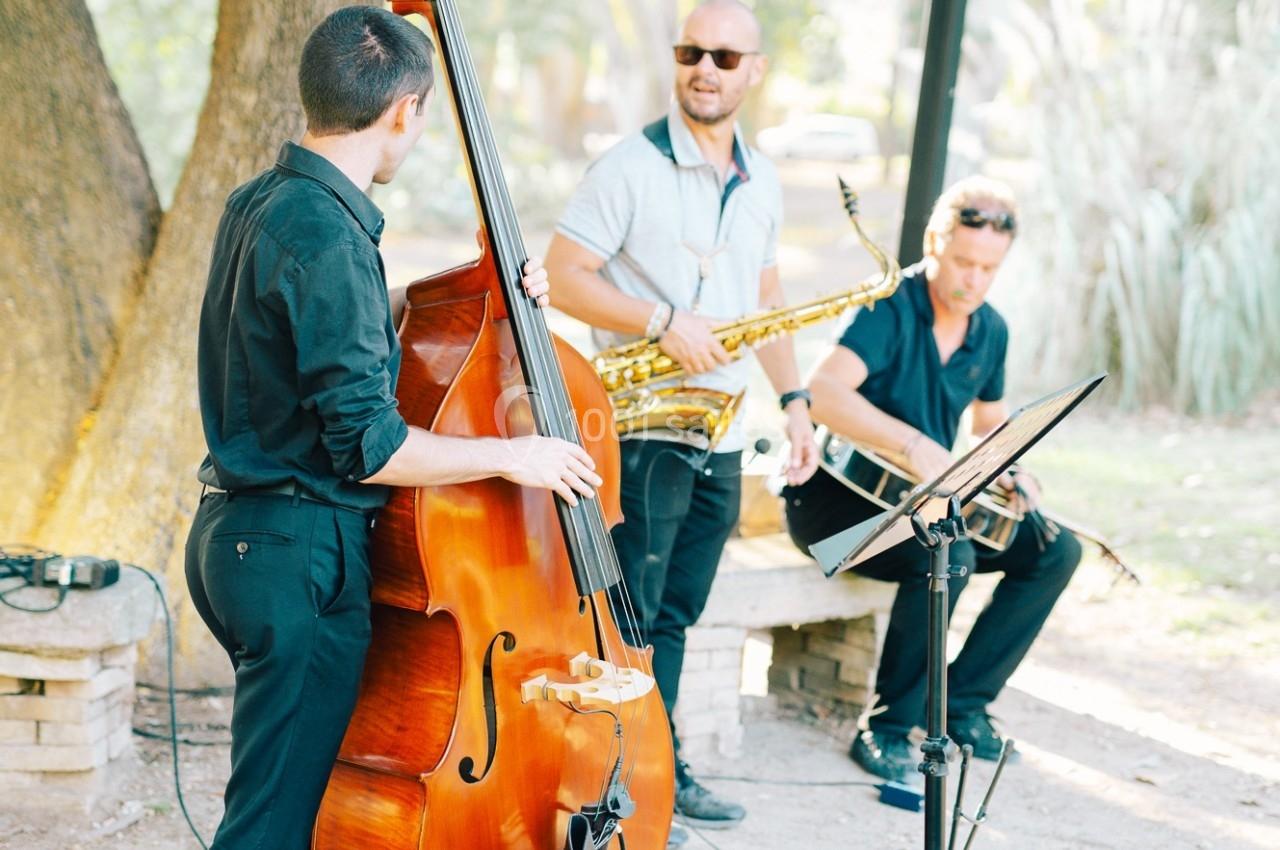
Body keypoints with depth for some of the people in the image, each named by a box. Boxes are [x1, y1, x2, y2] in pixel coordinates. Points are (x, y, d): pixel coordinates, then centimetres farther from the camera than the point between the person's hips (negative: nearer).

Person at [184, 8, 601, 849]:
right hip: (302, 555, -10)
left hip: (241, 532, 10)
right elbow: (368, 446, -23)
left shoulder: (262, 203, 9)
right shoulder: (327, 235, -21)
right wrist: (512, 455, -10)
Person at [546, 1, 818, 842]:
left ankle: (660, 771, 24)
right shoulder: (631, 166, -9)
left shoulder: (763, 183, 11)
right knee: (628, 616, -2)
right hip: (643, 431, -6)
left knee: (673, 614, 15)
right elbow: (563, 276, -12)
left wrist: (795, 400, 14)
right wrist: (663, 321, -23)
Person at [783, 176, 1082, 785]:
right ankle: (888, 730, -20)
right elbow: (821, 393, -33)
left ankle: (963, 703, 1)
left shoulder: (990, 331, 6)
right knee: (947, 554, -34)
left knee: (1054, 551, -5)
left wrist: (1011, 473, -1)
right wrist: (914, 445, -43)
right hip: (836, 497, -8)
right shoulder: (891, 308, -18)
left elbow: (991, 422, 22)